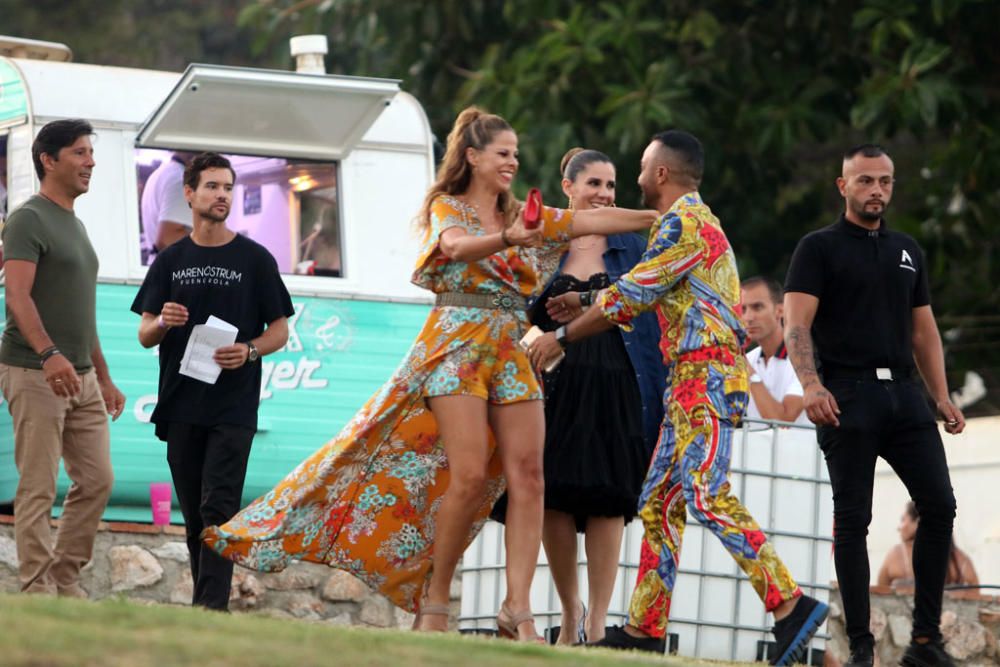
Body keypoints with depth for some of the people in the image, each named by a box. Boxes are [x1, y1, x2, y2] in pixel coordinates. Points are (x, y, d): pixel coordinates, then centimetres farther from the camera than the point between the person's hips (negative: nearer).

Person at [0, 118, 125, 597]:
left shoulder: (75, 225, 19)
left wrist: (104, 377, 23)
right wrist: (49, 354, -36)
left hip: (80, 377, 9)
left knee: (96, 481, 7)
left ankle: (66, 579, 15)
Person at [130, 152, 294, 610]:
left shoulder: (254, 259, 5)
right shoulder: (171, 261, 12)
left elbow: (280, 331, 6)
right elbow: (145, 336, 11)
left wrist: (249, 351, -14)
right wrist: (163, 322, -12)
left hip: (233, 405, -3)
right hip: (180, 404, 3)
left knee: (218, 508, -13)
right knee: (194, 514, 7)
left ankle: (211, 607, -18)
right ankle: (204, 601, 13)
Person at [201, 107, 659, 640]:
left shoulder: (521, 217, 18)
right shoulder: (447, 207, 2)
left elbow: (593, 220, 14)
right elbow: (456, 246, -20)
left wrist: (657, 217, 8)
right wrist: (505, 241, -39)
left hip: (510, 352, 6)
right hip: (456, 345, -6)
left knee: (527, 474, -10)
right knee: (470, 474, -17)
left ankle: (517, 607, -14)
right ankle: (434, 601, -5)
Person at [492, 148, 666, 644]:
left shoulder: (629, 246, 8)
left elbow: (647, 322, 6)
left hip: (614, 390, 0)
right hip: (556, 385, 0)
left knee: (607, 501, -5)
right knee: (554, 501, -1)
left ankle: (596, 624, -2)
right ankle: (570, 613, 17)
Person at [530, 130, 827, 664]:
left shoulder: (682, 223, -9)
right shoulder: (695, 221, 24)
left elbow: (629, 298, -9)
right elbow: (648, 297, 29)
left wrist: (562, 336, 1)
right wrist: (585, 305, 32)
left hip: (705, 374, -11)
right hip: (692, 379, 11)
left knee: (708, 498, -19)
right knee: (659, 504, 9)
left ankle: (790, 605, -25)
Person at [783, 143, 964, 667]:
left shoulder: (907, 251, 18)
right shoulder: (819, 248, 1)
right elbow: (797, 324, -10)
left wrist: (942, 397, 10)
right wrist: (810, 385, -26)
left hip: (904, 394, 5)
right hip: (847, 398, -5)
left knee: (939, 505, -4)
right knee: (852, 521, -3)